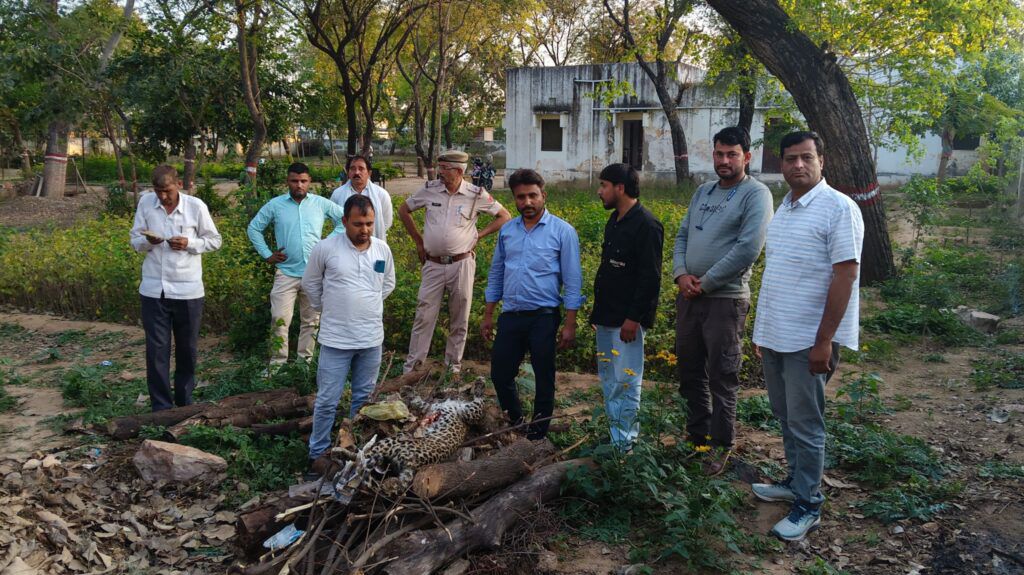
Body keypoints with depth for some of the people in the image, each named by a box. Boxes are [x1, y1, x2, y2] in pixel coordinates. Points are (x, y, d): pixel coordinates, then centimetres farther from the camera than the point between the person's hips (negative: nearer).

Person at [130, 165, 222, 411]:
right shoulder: (145, 203, -2)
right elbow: (135, 240, 6)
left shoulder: (196, 206, -7)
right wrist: (147, 241, -17)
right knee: (156, 350, 1)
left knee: (187, 349, 12)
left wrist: (189, 243, -16)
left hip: (188, 290, 0)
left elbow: (214, 240, 3)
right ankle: (161, 407, 10)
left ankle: (184, 403, 29)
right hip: (154, 289, 1)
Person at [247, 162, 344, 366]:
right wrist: (267, 254, 2)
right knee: (279, 319, -7)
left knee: (311, 321, 9)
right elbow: (253, 228, 9)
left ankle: (305, 360, 21)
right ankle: (278, 362, 3)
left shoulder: (322, 204, 1)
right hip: (286, 273, -1)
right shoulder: (275, 205, 1)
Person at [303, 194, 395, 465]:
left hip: (371, 339, 3)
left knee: (364, 398, 16)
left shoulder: (383, 249, 0)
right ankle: (318, 453, 19)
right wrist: (324, 307, 9)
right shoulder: (326, 248, -11)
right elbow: (310, 283, 5)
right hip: (336, 339, -3)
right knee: (327, 401, 3)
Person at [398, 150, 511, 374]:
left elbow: (504, 217, 4)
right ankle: (412, 365, 11)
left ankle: (454, 364, 24)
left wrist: (478, 236, -1)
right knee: (424, 315, 2)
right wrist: (418, 241, 12)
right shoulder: (429, 189, 0)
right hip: (433, 264, 1)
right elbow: (404, 210, 14)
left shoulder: (476, 195, -4)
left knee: (459, 318, 9)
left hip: (461, 264, -1)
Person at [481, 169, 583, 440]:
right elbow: (496, 274, 14)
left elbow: (572, 281, -7)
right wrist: (488, 316, 12)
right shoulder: (506, 231, 8)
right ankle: (514, 420, 33)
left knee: (544, 379, 8)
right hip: (510, 316, 4)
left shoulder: (563, 232, -6)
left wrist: (569, 324, -10)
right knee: (500, 374, 9)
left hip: (544, 317, -4)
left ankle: (537, 434, 24)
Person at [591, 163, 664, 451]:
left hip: (627, 319, -10)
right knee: (608, 378, 15)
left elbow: (650, 278, -19)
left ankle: (624, 444, 6)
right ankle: (614, 435, 26)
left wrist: (633, 318, -21)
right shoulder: (614, 221, 13)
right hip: (607, 316, 10)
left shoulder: (646, 225, -16)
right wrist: (598, 309, 18)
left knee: (625, 382, -4)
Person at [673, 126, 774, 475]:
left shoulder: (756, 194, -9)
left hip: (725, 299, -7)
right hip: (688, 296, 7)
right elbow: (682, 235, 15)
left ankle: (721, 446, 14)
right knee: (690, 369, 15)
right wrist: (680, 273, -4)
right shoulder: (703, 191, 14)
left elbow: (748, 248, -18)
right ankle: (696, 434, 31)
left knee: (721, 377, 0)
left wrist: (705, 283, -14)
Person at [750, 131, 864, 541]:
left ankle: (808, 505, 14)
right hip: (774, 335, 8)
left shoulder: (838, 208, -12)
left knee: (804, 424, 2)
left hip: (806, 340, -7)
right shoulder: (783, 208, 12)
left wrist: (824, 340, -19)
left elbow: (845, 275, -17)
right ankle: (795, 481, 33)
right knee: (786, 417, 18)